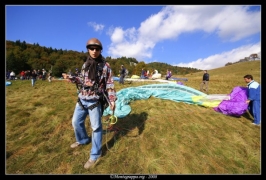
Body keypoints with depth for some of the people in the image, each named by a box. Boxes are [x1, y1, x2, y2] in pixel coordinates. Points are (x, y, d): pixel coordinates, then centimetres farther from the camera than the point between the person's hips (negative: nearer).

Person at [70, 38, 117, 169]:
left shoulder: (105, 66, -7)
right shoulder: (85, 64, 8)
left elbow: (110, 84, -7)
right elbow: (82, 80, 16)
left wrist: (112, 100, -13)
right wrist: (72, 79, -2)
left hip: (95, 101, -6)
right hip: (81, 99, 6)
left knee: (96, 127, 5)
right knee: (76, 122, 21)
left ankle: (95, 155, 24)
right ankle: (83, 140, 50)